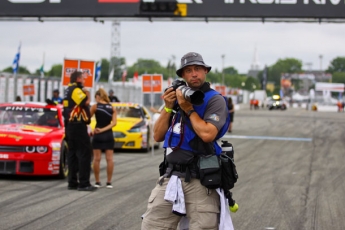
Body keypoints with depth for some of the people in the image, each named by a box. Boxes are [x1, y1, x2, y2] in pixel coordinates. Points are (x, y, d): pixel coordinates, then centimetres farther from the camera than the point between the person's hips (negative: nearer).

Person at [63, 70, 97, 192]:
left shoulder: (69, 90, 19)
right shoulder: (76, 90, -12)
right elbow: (86, 103, -21)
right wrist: (87, 94, -4)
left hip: (70, 125, 10)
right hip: (78, 126, -10)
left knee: (73, 154, 11)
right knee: (84, 153, -9)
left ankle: (72, 182, 12)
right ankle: (84, 183, -11)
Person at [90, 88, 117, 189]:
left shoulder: (95, 106, -4)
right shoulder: (112, 108, 5)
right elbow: (114, 123, -5)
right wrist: (104, 129, -9)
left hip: (97, 135, -2)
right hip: (108, 135, 2)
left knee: (96, 159, 4)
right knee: (109, 159, 3)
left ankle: (97, 182, 5)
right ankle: (109, 182, 2)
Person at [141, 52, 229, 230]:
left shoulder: (214, 100, -3)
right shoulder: (177, 98, 16)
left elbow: (207, 134, -20)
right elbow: (158, 136, 12)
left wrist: (188, 108, -9)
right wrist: (168, 108, 0)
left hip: (201, 179, -6)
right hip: (171, 176, 6)